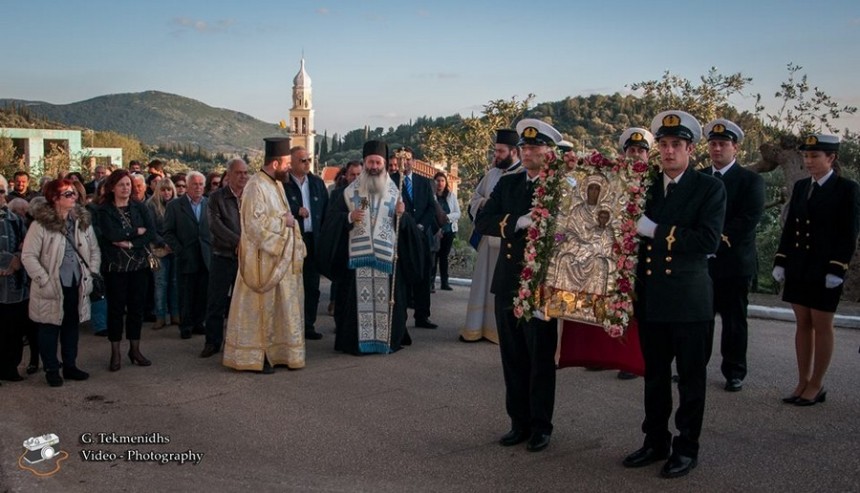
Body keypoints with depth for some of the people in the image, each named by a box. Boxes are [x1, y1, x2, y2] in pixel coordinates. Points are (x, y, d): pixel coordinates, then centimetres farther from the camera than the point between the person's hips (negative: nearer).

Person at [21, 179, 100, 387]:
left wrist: (91, 274, 3)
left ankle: (70, 365, 26)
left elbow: (94, 250, 12)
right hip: (52, 287, -5)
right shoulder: (41, 224, -11)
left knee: (72, 325, 14)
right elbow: (28, 256, -12)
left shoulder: (83, 220, 4)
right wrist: (44, 281, -15)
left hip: (77, 284, 5)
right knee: (50, 328, 6)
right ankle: (51, 370, 18)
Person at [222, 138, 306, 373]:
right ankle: (255, 356, 9)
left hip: (280, 258, 9)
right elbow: (254, 223, -22)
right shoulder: (256, 186, -16)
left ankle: (275, 352, 21)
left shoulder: (276, 184, 12)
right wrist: (283, 221, -16)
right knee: (261, 307, -1)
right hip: (263, 259, -9)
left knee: (279, 306, 12)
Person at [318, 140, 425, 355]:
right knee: (358, 299, -2)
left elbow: (406, 225, 9)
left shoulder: (394, 192, 10)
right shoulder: (350, 192, 6)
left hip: (387, 257, 1)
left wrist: (401, 215, -12)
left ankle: (388, 340, 14)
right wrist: (348, 218, -15)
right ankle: (356, 341, 7)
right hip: (357, 256, -1)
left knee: (387, 300, 2)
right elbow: (331, 217, 3)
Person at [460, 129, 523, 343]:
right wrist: (484, 203, -4)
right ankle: (479, 328, 19)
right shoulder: (492, 174, 15)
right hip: (489, 237, 7)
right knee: (483, 283, 10)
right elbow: (474, 199, 17)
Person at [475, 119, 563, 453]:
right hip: (507, 284, 5)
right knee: (513, 358, 12)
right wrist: (517, 222, -15)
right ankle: (519, 422, 24)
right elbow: (482, 221, -2)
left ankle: (541, 426, 19)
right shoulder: (507, 184, 11)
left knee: (541, 359, 6)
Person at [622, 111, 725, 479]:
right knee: (654, 375, 15)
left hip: (689, 300, -4)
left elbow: (708, 241, -17)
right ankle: (655, 441, 29)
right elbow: (635, 233, 9)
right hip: (650, 297, 5)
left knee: (691, 377, 8)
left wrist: (656, 231, -19)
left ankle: (687, 448, 21)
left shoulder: (710, 188, -5)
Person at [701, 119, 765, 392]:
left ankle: (734, 372, 17)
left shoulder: (751, 180, -1)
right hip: (700, 260, 3)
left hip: (734, 261, -3)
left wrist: (718, 238, -17)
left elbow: (749, 219, -12)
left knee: (734, 320, 6)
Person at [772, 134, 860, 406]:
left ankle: (816, 386, 14)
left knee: (821, 326, 3)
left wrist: (837, 269, -15)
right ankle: (803, 382, 19)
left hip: (826, 269, -5)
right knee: (802, 324, 10)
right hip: (798, 267, 5)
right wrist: (780, 262, 6)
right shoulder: (800, 187, 9)